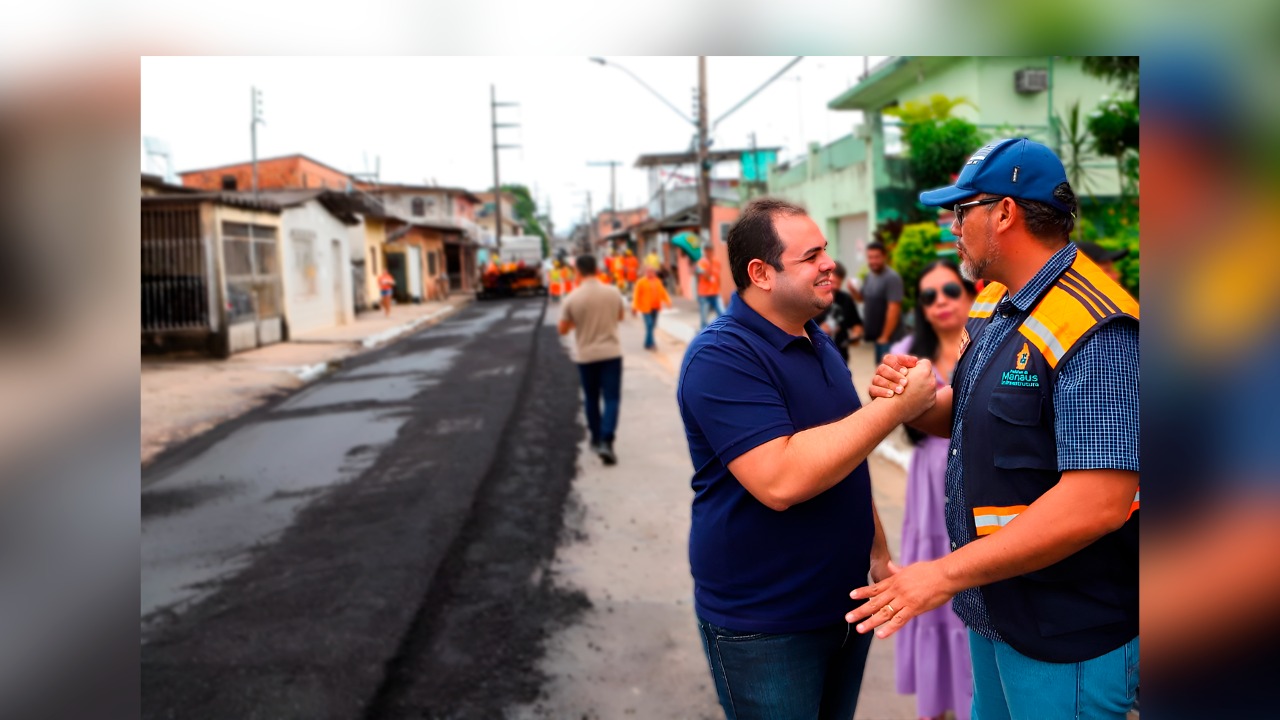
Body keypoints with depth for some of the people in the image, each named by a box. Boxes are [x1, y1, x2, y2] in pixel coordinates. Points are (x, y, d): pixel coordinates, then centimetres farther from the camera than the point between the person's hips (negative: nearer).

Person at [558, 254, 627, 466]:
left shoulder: (572, 299, -10)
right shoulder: (613, 293, -4)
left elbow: (563, 329, -1)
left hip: (586, 355, 0)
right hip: (611, 353, 0)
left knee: (591, 399, 17)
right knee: (611, 399, 1)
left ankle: (596, 439, 29)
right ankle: (606, 442, -13)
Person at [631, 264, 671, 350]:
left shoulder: (657, 281, 13)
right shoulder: (641, 282, -4)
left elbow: (662, 292, 14)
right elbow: (637, 295, -7)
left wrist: (668, 301, 1)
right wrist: (635, 307, -10)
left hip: (655, 307, 6)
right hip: (646, 307, -6)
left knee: (652, 325, 7)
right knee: (649, 325, -12)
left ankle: (648, 343, 17)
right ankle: (650, 343, -11)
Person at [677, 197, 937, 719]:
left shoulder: (819, 343, 9)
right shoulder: (721, 356, -21)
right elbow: (779, 480, -32)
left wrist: (878, 551, 17)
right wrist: (897, 406, -27)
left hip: (845, 599, 8)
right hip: (763, 623, -8)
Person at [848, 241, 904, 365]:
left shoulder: (892, 277, -18)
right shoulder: (870, 276, 8)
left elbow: (893, 309, -21)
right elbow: (862, 298, 19)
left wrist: (885, 336, -20)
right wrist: (853, 290, -4)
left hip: (889, 336, -8)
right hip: (876, 334, 8)